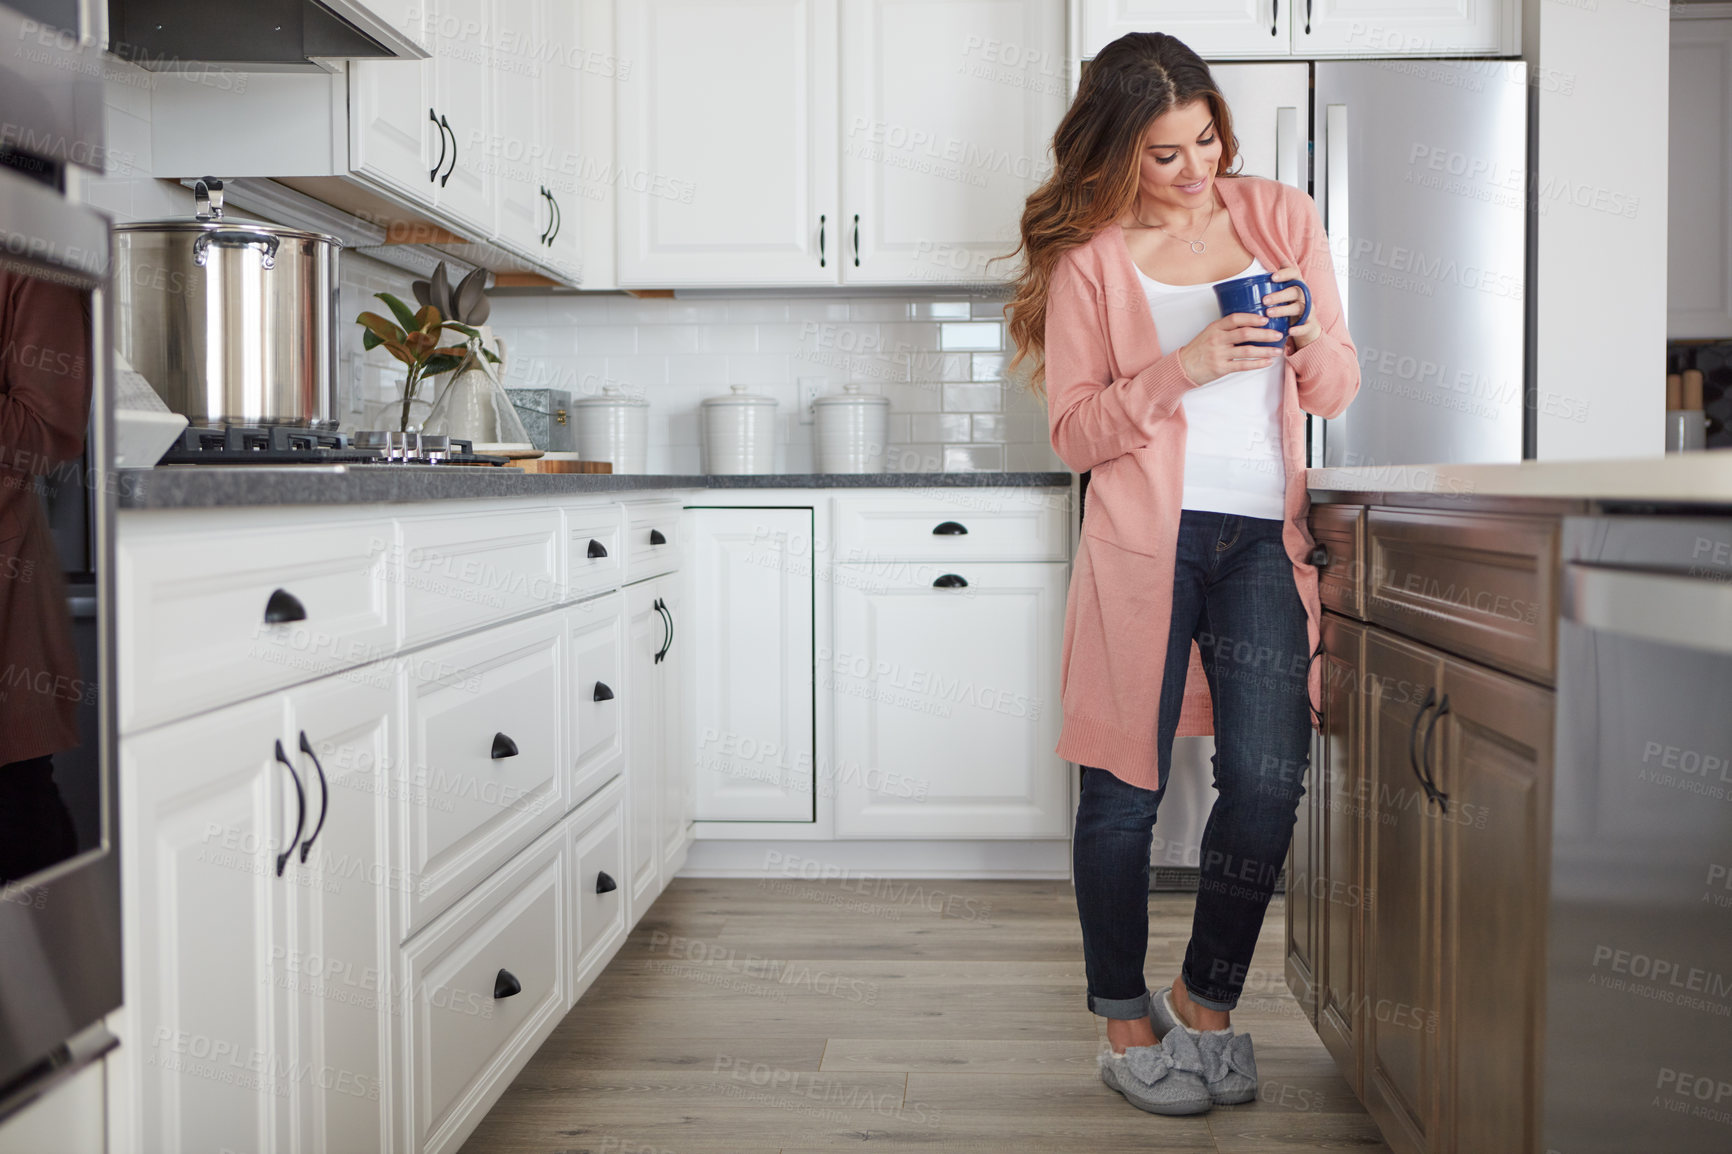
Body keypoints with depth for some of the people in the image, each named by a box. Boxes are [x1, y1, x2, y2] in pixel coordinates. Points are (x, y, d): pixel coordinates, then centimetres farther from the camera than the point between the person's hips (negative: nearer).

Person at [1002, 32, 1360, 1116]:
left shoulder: (1282, 215, 12)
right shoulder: (1089, 255, 3)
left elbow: (1337, 391, 14)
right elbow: (1075, 434, -1)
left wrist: (1304, 334, -8)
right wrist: (1182, 370, -15)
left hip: (1264, 538, 3)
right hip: (1144, 538, -2)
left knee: (1268, 781, -4)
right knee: (1126, 786, 1)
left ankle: (1205, 1004, 19)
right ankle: (1126, 1022, 20)